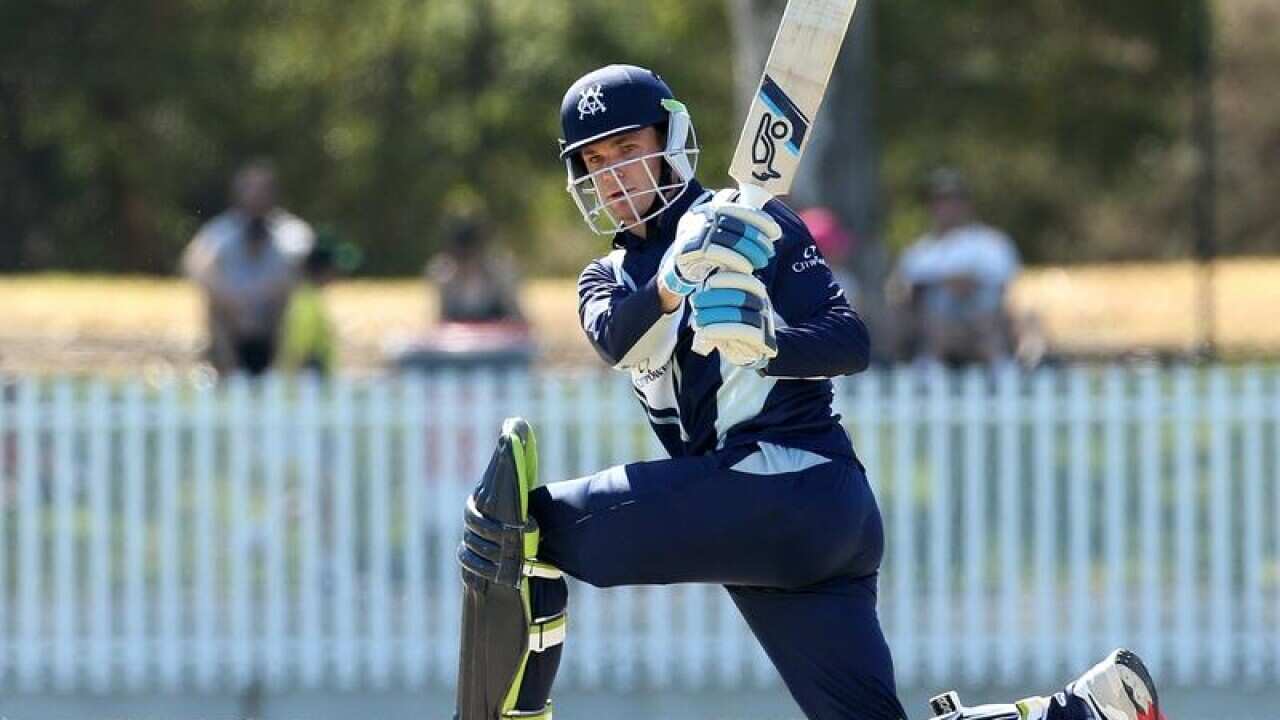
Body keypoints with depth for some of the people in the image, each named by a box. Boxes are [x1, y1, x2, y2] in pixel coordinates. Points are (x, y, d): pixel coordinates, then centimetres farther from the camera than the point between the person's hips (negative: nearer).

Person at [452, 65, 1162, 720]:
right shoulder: (608, 278, 21)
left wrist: (765, 341, -26)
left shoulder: (757, 227, 5)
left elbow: (850, 342, -6)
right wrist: (671, 283, -27)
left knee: (515, 520, -17)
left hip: (794, 483, -8)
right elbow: (615, 339, -5)